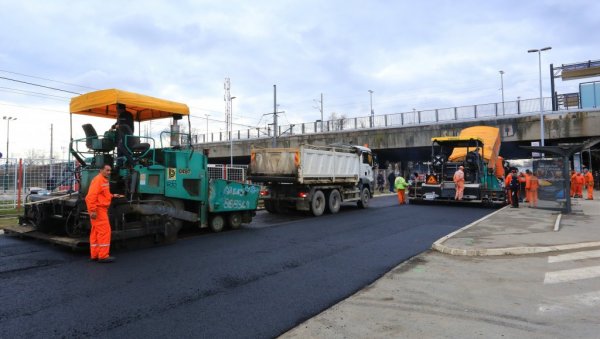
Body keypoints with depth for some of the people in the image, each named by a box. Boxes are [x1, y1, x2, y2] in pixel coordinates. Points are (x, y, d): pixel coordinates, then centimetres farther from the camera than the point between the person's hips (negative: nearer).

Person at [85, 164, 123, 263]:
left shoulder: (104, 180, 17)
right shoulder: (98, 179, -14)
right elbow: (91, 196, -23)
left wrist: (113, 196, 10)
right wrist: (93, 210, -27)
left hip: (101, 209, 10)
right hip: (98, 210, -10)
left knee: (96, 232, 13)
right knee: (104, 231, -8)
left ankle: (94, 254, 21)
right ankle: (103, 256, -3)